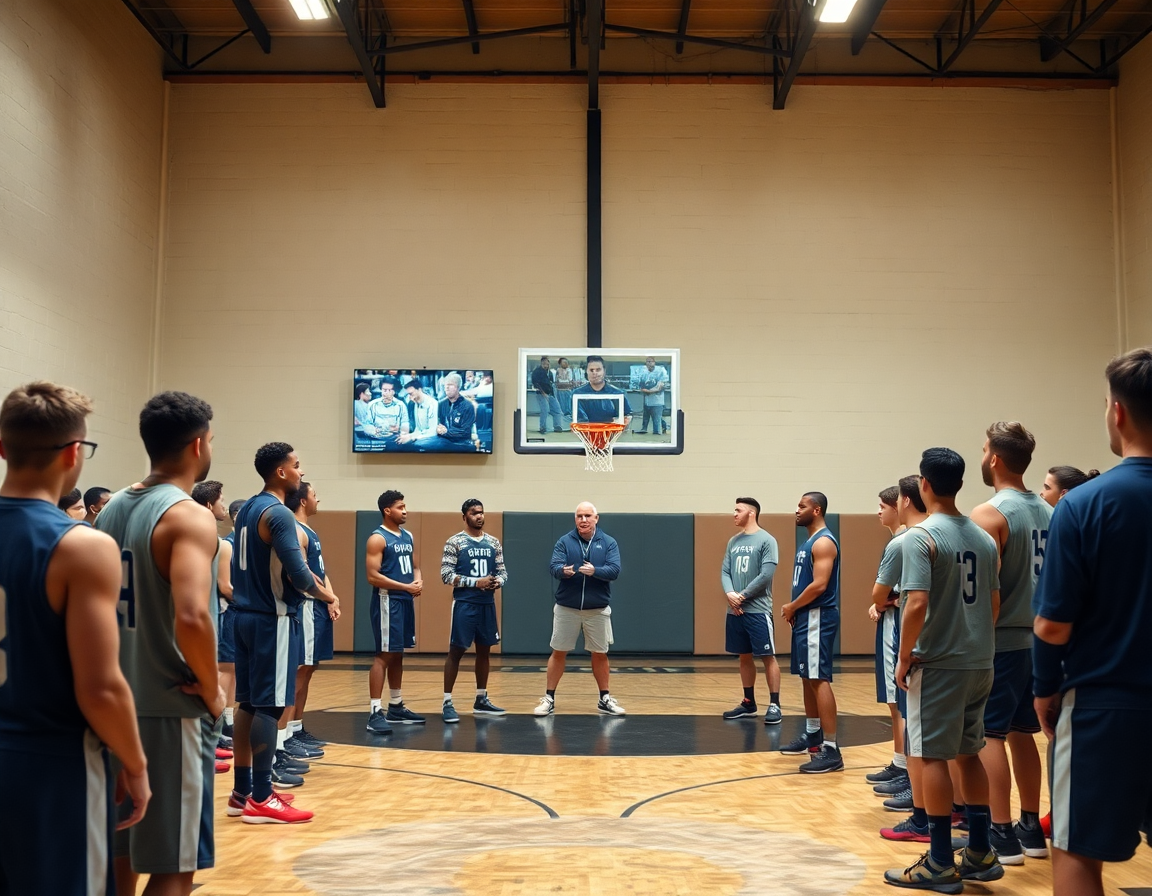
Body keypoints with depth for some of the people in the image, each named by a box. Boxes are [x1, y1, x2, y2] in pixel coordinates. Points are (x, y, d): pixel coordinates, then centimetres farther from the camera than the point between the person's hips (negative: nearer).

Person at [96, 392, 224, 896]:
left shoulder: (111, 509, 9)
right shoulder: (188, 516, -16)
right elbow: (191, 617, -29)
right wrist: (212, 691, -14)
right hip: (172, 710, -8)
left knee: (120, 853, 17)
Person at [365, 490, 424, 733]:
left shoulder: (408, 536, 13)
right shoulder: (377, 538, -12)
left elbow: (415, 565, 21)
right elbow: (373, 577, -19)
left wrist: (418, 580, -3)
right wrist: (406, 586, -19)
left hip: (406, 601, 8)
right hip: (387, 601, -8)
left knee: (398, 655, 14)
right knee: (384, 655, -10)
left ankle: (396, 707, 23)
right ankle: (375, 712, -10)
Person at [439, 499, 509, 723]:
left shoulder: (494, 543, 9)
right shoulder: (454, 542, -6)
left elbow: (502, 571, 12)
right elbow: (446, 574, -12)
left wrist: (498, 582, -12)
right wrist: (476, 582, -19)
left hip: (487, 604, 6)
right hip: (464, 604, -6)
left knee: (484, 650, 12)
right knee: (456, 651, -4)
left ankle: (481, 700, 22)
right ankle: (447, 702, 1)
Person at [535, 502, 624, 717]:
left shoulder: (609, 543, -1)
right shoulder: (564, 541, -1)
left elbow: (614, 571, -11)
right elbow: (555, 567, -12)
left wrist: (595, 571, -30)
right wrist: (564, 571, -35)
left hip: (598, 609, 0)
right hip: (566, 608, 0)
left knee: (600, 654, 9)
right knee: (558, 652, 5)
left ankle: (605, 699, 22)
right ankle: (549, 699, 13)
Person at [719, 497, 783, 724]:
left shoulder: (767, 540, -7)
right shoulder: (733, 541, 13)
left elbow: (766, 575, -14)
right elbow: (725, 571, 9)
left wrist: (743, 595, -13)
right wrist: (730, 594, -10)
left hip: (758, 610, -7)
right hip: (734, 610, 7)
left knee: (768, 656, -4)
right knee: (744, 657, 13)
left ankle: (774, 705, -1)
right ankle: (749, 703, 21)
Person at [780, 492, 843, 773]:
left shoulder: (823, 542, -16)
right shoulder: (808, 542, 17)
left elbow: (819, 585, -23)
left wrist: (791, 607, -11)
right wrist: (795, 609, 7)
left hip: (818, 617, -11)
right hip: (805, 617, 11)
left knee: (819, 680, -13)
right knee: (807, 678, 17)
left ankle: (831, 750, -14)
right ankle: (812, 736, 29)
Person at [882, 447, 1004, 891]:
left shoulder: (921, 536, -14)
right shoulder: (983, 537, 9)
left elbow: (917, 604, -21)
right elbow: (994, 603, 14)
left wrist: (904, 659, -12)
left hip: (938, 663, -7)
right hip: (980, 663, 7)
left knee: (931, 756, 1)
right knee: (969, 753, 17)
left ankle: (940, 864, 6)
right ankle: (980, 854, 23)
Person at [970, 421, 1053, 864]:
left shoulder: (990, 513, -14)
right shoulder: (1047, 512, 9)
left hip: (1000, 641, -8)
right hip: (1035, 638, 8)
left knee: (989, 736, 0)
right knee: (1020, 732, 16)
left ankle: (1002, 834, 3)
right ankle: (1031, 829, 21)